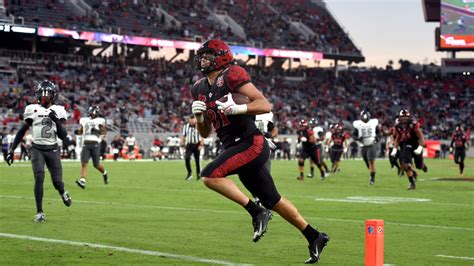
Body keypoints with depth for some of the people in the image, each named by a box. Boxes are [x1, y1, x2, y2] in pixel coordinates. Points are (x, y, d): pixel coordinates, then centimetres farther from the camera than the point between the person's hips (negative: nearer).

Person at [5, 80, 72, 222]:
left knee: (57, 181, -4)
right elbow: (21, 132, 6)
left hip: (53, 149, 1)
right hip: (37, 148, -1)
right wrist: (11, 150, 2)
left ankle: (63, 193, 35)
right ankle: (39, 212, -9)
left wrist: (56, 120, -17)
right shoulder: (32, 109, 0)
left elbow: (63, 135, -2)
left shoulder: (58, 111, 2)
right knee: (39, 177, -18)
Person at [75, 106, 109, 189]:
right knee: (84, 163, -11)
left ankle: (104, 173, 32)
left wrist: (97, 131, -17)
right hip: (85, 144, 3)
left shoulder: (100, 121, 3)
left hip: (95, 144, -3)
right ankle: (82, 181, -20)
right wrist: (78, 131, 5)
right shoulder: (84, 120, 16)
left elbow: (104, 132, -2)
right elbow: (81, 131, 27)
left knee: (96, 164, 2)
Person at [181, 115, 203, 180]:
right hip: (189, 145, 2)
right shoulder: (186, 126, 3)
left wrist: (201, 145, -8)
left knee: (197, 160, 4)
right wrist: (182, 144, 5)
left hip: (197, 145, -2)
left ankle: (198, 174, 18)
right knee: (187, 158, -15)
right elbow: (183, 136, 11)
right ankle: (189, 173, -2)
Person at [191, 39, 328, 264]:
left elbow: (265, 105, -15)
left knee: (209, 176, -21)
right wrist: (199, 115, -1)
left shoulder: (231, 76, -9)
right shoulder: (200, 89, 14)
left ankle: (257, 212, -13)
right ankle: (314, 237, 24)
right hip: (236, 148, 8)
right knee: (272, 200, 13)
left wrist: (237, 109, -27)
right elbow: (205, 133, 18)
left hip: (251, 143, -8)